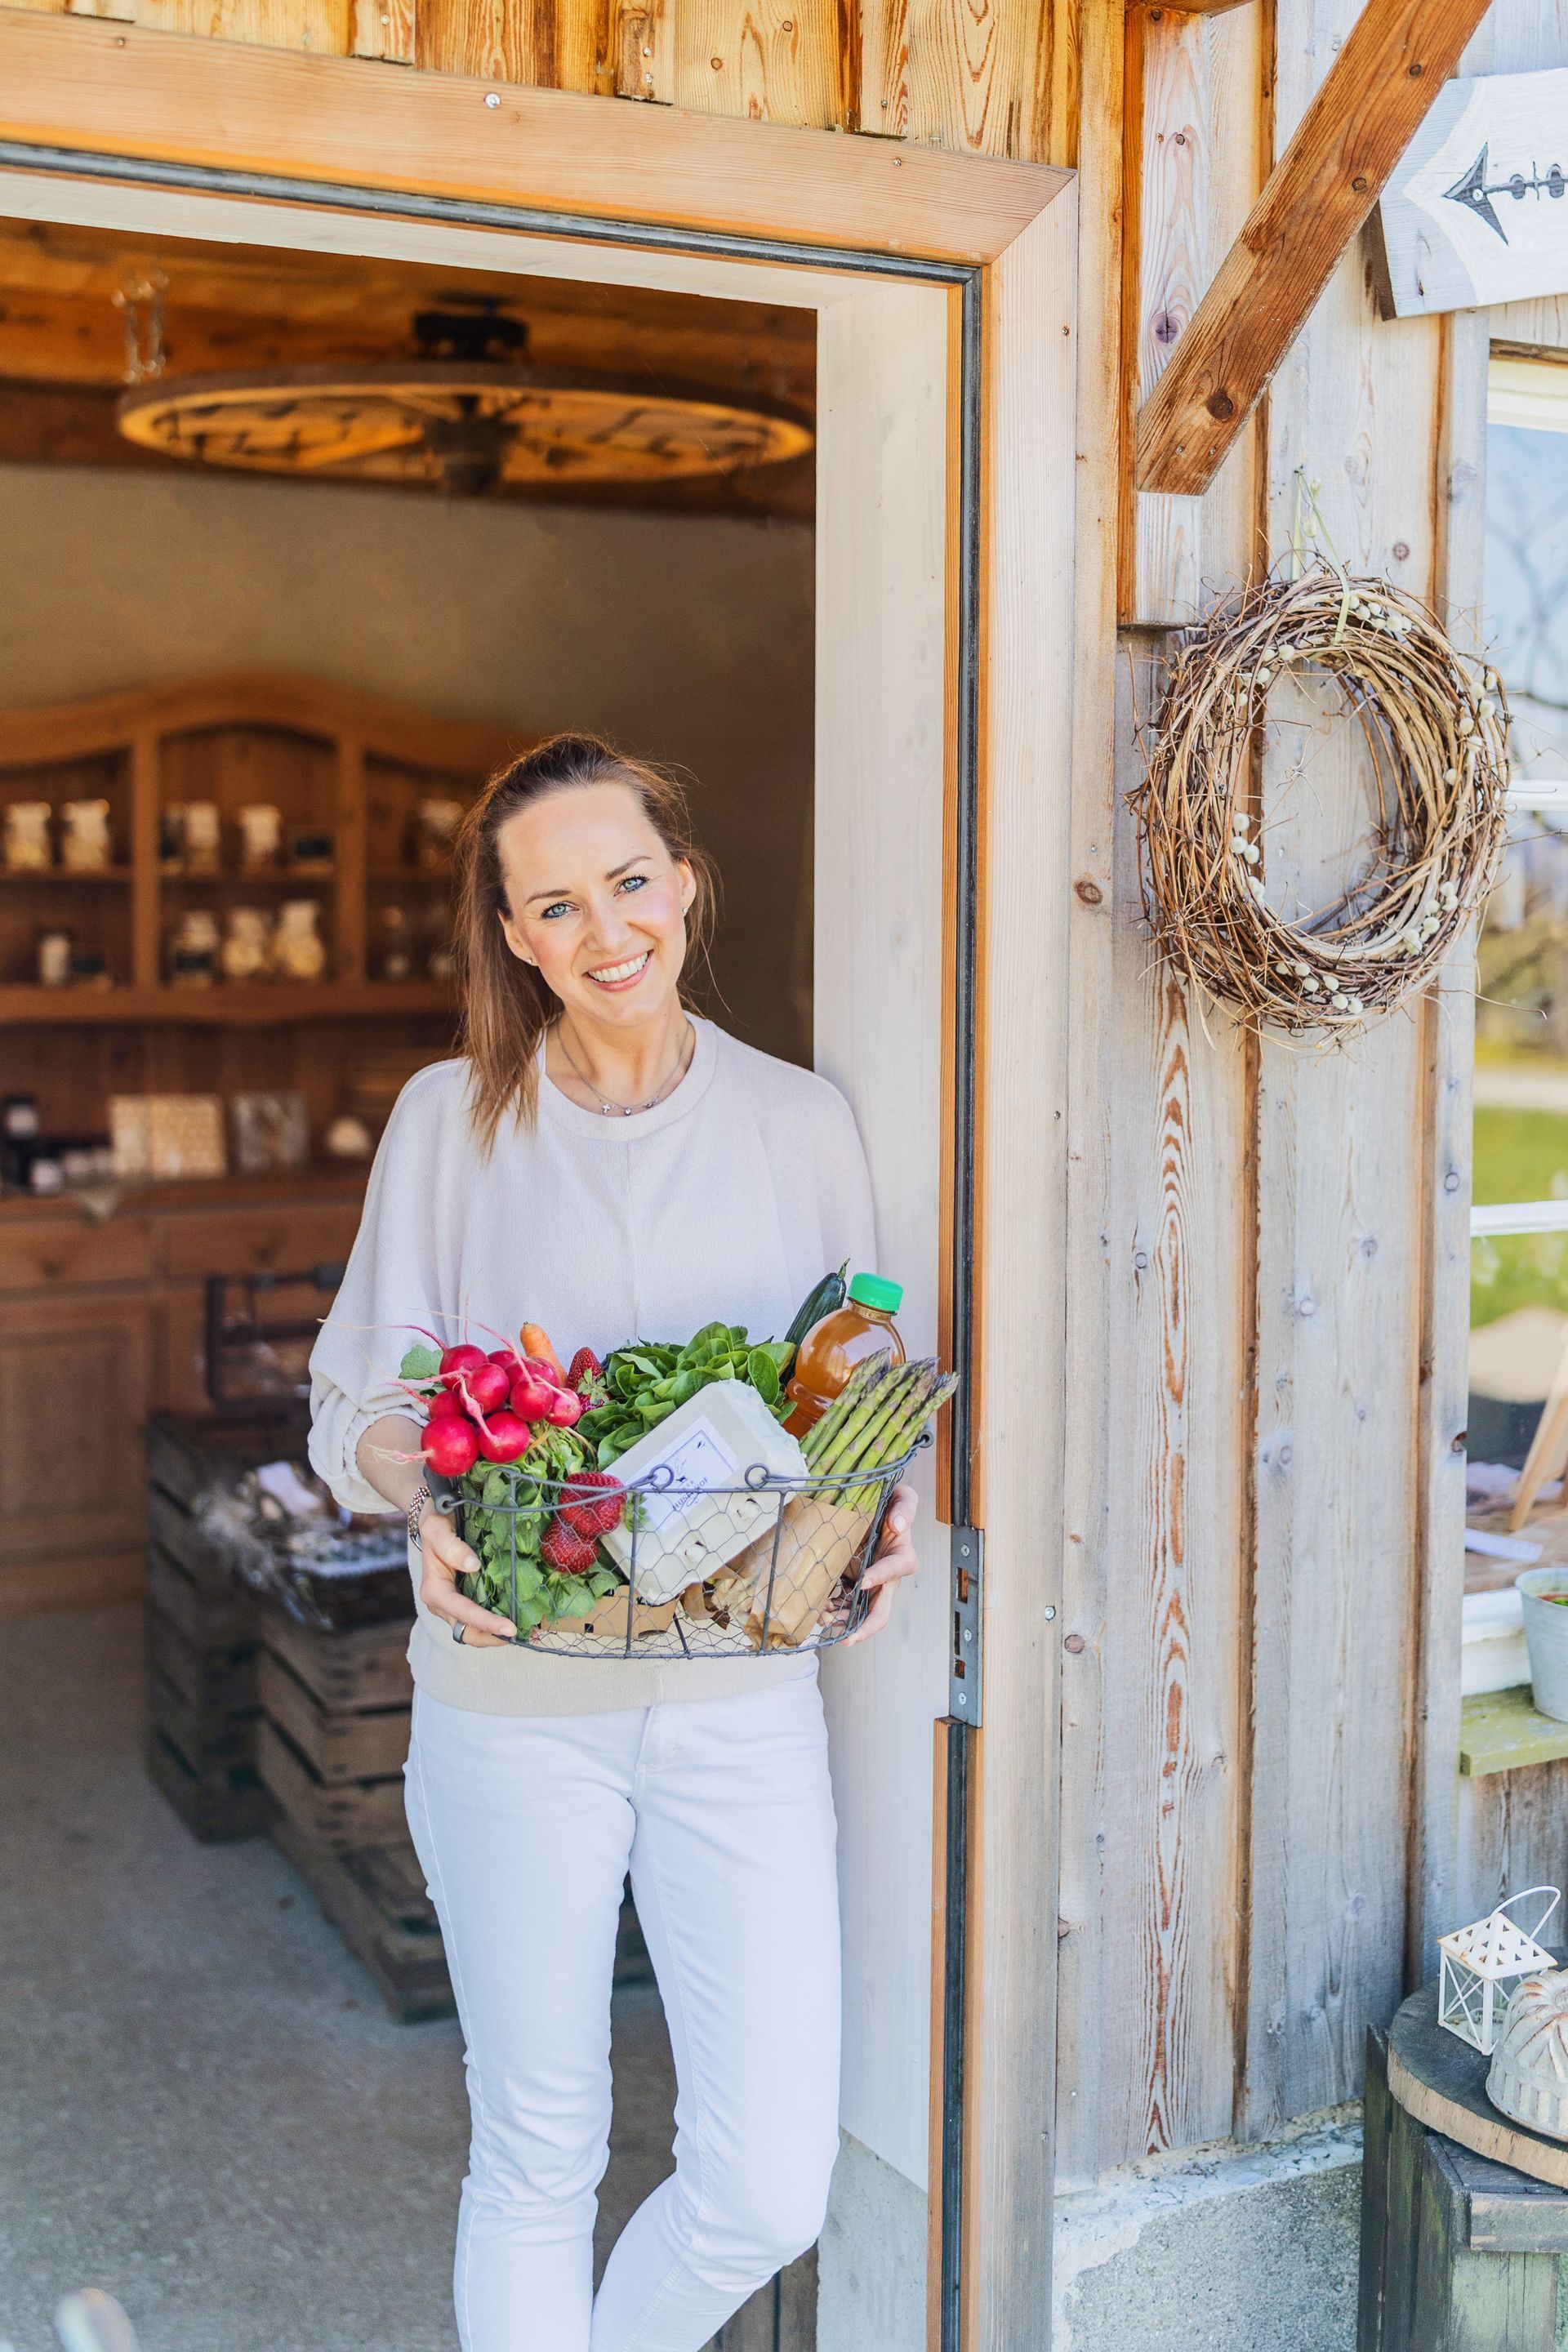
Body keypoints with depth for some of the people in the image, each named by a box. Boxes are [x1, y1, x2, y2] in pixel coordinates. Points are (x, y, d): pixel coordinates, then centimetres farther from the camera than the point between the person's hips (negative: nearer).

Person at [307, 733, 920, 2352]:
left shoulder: (801, 1123, 4)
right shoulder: (452, 1117, 0)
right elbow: (360, 1397, 3)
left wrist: (882, 1506, -10)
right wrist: (423, 1503, -18)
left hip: (742, 1697, 1)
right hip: (513, 1692, -1)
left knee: (769, 2187, 1)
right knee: (535, 2156, 11)